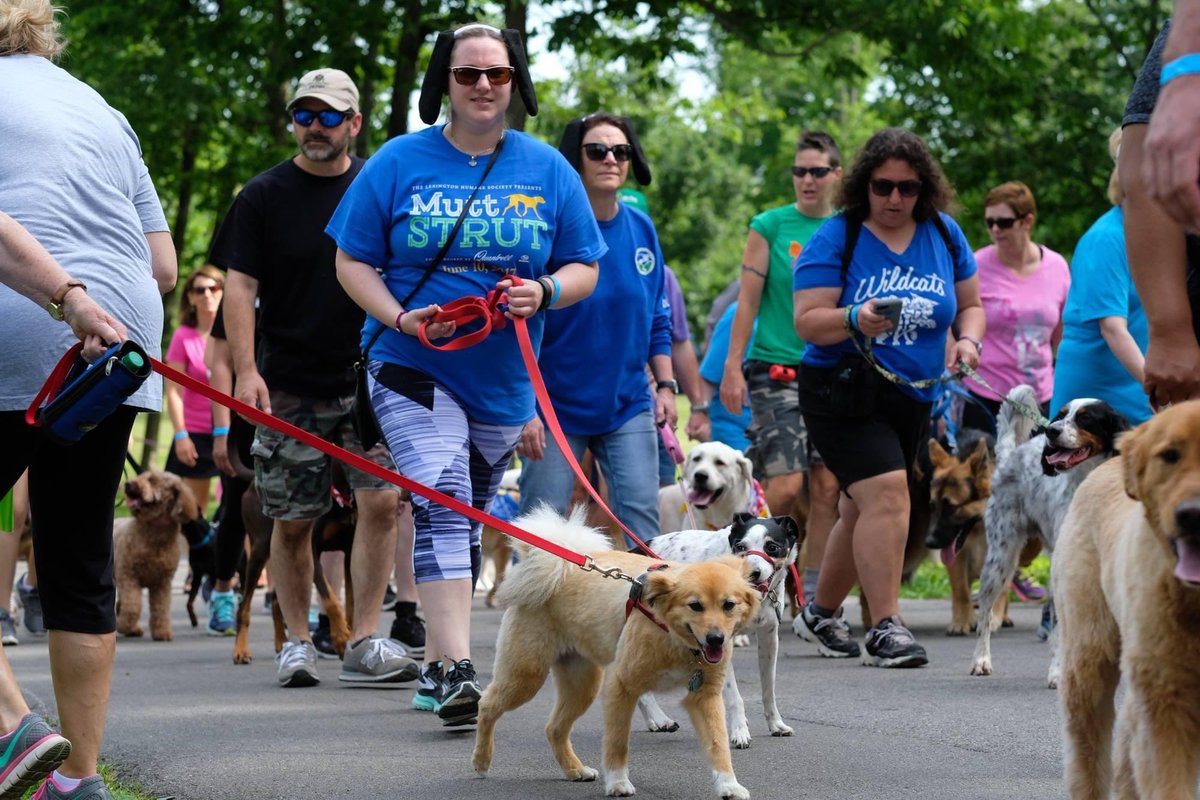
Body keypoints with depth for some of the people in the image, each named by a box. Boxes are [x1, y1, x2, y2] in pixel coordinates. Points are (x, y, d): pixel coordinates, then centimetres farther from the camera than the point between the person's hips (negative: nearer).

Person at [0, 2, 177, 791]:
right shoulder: (104, 112, 21)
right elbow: (165, 268, 18)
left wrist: (68, 297, -24)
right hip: (114, 359, 6)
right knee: (80, 562, 9)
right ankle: (79, 778, 11)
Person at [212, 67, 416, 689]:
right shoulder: (265, 195, 2)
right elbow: (240, 287, -2)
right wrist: (246, 370, -13)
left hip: (370, 379, 1)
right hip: (289, 386, -1)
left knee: (380, 499, -11)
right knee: (292, 518, 3)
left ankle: (364, 641, -6)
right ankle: (297, 641, 17)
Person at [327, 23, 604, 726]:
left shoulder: (547, 169, 4)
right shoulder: (401, 162, -2)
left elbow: (585, 269, 8)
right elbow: (352, 262, 1)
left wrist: (545, 292, -15)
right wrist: (402, 318, -17)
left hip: (503, 379, 4)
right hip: (414, 368, -4)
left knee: (470, 519, 14)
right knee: (442, 502, -21)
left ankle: (438, 667, 28)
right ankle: (455, 669, -25)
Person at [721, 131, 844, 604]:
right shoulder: (770, 226, 0)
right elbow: (748, 302, -1)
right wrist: (733, 367, -6)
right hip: (776, 368, -4)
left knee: (827, 486, 2)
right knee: (786, 484, -14)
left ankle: (814, 593, 10)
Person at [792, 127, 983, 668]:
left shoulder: (944, 235, 6)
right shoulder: (836, 238, -7)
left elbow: (969, 304, 16)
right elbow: (806, 321, -12)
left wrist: (968, 340, -6)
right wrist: (855, 321, -31)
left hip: (914, 399, 5)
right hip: (845, 393, -5)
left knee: (863, 511, 14)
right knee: (886, 494, -21)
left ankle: (821, 613, 31)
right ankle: (885, 630, -20)